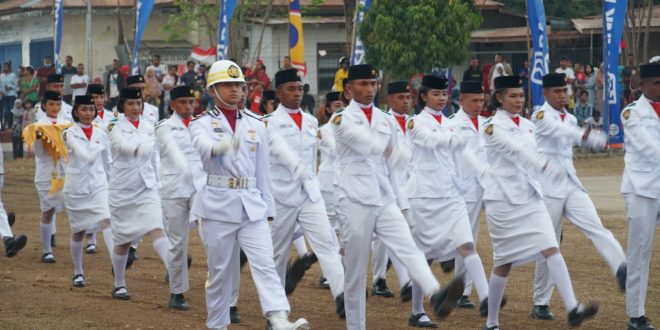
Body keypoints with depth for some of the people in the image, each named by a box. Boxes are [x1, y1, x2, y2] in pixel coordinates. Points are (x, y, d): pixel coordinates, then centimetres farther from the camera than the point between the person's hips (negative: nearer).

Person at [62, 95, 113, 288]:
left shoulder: (101, 134, 6)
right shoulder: (70, 134, -5)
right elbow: (87, 156, -19)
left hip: (99, 186, 1)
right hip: (76, 187, -1)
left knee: (107, 222, -21)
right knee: (78, 232, 10)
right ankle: (78, 273, 27)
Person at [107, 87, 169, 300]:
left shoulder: (149, 127, 8)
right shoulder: (116, 127, -4)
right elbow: (124, 145, -25)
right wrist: (141, 146, -43)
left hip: (147, 188, 2)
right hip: (123, 188, -2)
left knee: (157, 230, -18)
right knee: (122, 240, 8)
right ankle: (119, 285, 25)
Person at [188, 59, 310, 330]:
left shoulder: (255, 125, 13)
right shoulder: (202, 124, 1)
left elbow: (263, 171, 15)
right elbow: (205, 147, -23)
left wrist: (267, 209, 10)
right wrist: (223, 146, -47)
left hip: (252, 206, 2)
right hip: (218, 205, -2)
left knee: (265, 263, -14)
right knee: (219, 270, 3)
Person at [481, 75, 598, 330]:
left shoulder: (528, 126, 12)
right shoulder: (493, 127, -9)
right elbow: (515, 151, -24)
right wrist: (545, 167, -36)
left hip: (530, 197, 5)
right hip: (503, 198, -5)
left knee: (551, 248, -13)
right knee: (504, 262, 1)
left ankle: (572, 308, -24)